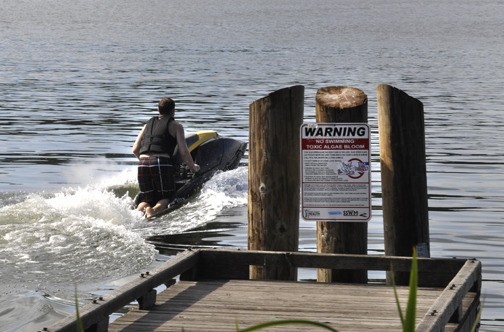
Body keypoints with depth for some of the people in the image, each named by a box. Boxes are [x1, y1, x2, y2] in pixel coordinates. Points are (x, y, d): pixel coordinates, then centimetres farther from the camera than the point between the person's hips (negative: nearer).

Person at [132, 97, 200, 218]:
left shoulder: (148, 124, 23)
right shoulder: (175, 125, 10)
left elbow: (135, 150, 21)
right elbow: (183, 152, 3)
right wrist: (193, 167, 19)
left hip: (143, 164, 4)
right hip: (161, 163, -4)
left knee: (147, 200, 15)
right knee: (166, 198, 8)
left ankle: (137, 212, -19)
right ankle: (155, 210, -27)